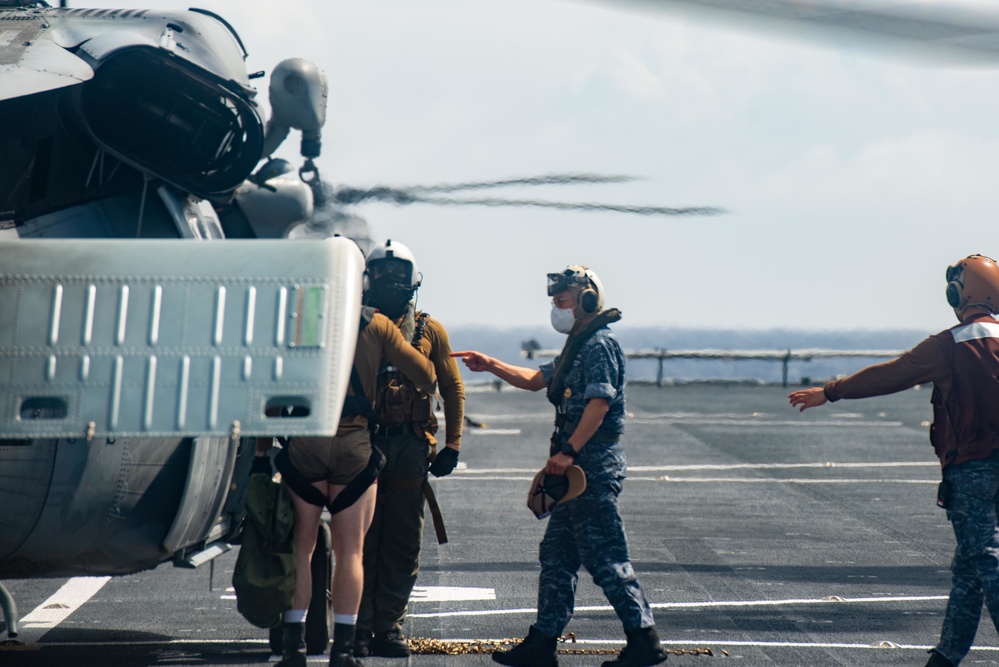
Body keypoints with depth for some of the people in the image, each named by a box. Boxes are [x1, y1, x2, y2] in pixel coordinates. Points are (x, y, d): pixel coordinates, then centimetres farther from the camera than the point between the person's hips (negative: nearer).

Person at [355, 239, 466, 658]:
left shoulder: (429, 331, 9)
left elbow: (453, 388, 12)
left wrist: (452, 444, 4)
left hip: (410, 447, 1)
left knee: (403, 545, 3)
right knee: (362, 540, -1)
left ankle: (389, 627, 10)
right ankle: (359, 628, 4)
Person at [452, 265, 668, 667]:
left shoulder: (599, 345, -12)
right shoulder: (577, 347, 20)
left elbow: (600, 403, -22)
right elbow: (536, 380, 31)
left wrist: (568, 452, -26)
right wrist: (491, 366, 21)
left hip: (594, 465, -11)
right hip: (579, 469, 11)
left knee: (605, 557, -8)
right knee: (557, 554, 11)